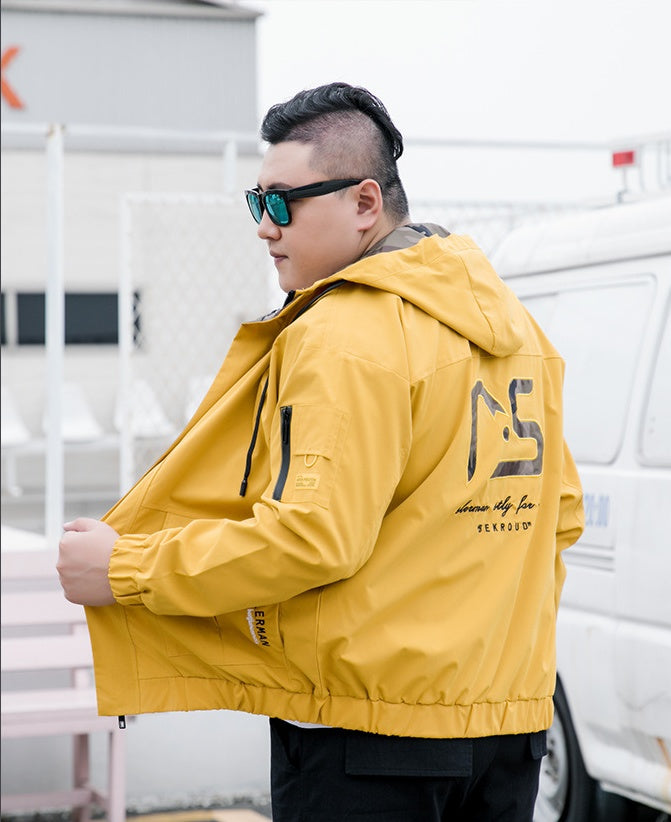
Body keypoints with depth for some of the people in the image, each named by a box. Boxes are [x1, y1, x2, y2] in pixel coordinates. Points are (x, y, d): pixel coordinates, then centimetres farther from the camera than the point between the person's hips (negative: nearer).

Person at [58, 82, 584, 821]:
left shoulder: (348, 334, -16)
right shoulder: (510, 324, 13)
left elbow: (312, 537, -22)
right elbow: (559, 513, 18)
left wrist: (126, 570, -14)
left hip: (373, 720, -9)